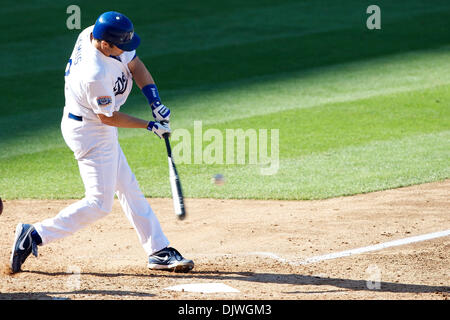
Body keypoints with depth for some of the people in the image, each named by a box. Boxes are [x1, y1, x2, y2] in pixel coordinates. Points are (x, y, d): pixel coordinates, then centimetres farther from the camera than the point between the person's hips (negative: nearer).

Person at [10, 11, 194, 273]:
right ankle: (35, 236, -3)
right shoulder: (95, 75, -34)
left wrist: (156, 102, -7)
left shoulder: (92, 33, -9)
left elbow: (135, 65, 3)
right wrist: (150, 126, -10)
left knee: (129, 189, 14)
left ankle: (159, 251, 20)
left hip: (99, 132, 10)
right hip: (89, 132, -10)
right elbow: (108, 117, -20)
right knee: (100, 203, -8)